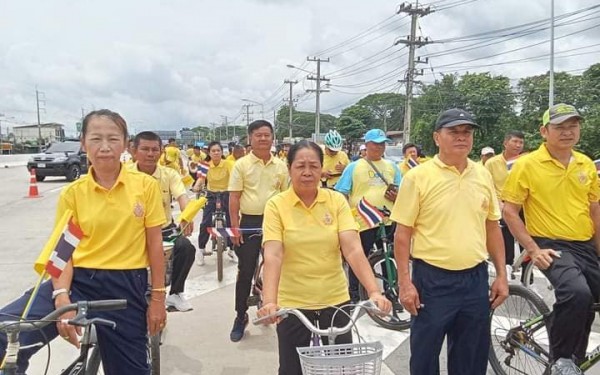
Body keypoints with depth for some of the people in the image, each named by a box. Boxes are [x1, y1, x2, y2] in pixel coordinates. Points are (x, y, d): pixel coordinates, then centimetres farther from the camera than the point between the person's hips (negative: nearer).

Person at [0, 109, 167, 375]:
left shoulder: (145, 185, -3)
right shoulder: (72, 193, -1)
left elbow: (154, 243, 0)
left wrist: (157, 297, 0)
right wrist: (61, 296, -20)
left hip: (127, 287, 0)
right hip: (80, 281, 1)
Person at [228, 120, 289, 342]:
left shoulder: (280, 166, 5)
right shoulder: (241, 165, -3)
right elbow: (234, 198, -4)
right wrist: (235, 226, -9)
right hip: (250, 222, -2)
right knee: (245, 272, 4)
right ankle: (240, 316, 18)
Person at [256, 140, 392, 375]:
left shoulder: (337, 201, -3)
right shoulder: (276, 205, -7)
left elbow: (353, 249, -12)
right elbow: (272, 256, -17)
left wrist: (374, 291, -23)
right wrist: (269, 301, -30)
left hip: (335, 302, 2)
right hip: (292, 305, -1)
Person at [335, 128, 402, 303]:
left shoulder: (392, 167, 11)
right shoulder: (353, 167, 0)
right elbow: (341, 195, -2)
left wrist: (396, 197, -7)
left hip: (388, 221, 4)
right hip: (362, 222, -3)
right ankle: (353, 295, 20)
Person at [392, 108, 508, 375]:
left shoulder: (483, 175, 5)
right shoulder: (418, 177, -8)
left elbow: (492, 228, 12)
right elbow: (402, 234, -8)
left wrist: (501, 275, 9)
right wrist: (404, 282, -11)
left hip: (476, 279, 4)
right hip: (432, 280, -4)